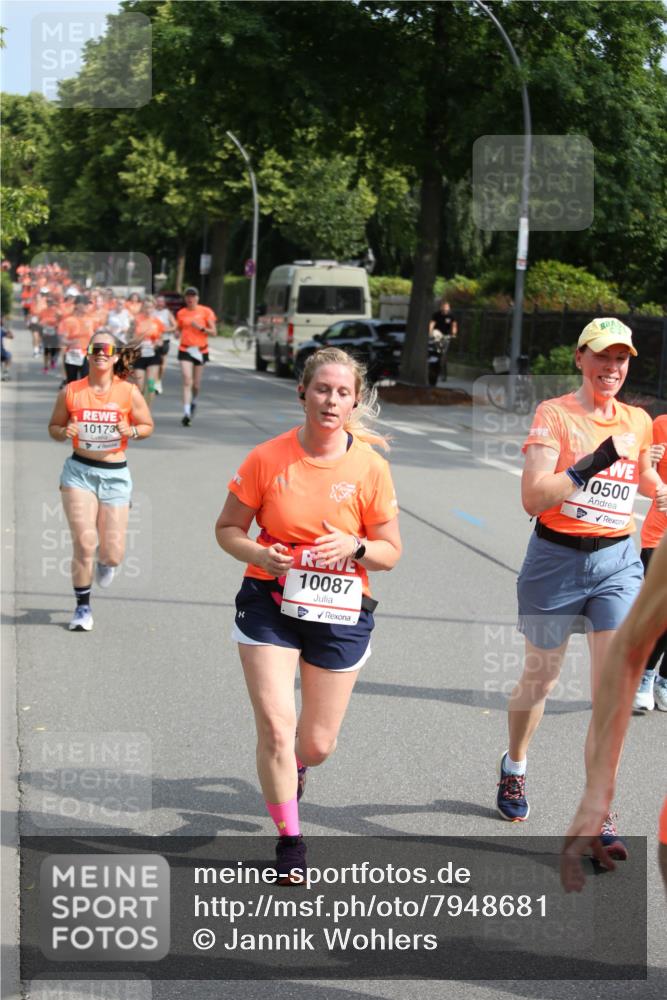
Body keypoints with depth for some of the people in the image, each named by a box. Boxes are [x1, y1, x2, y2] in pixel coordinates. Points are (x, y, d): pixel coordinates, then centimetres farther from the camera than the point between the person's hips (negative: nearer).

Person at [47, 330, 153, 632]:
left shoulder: (128, 393, -4)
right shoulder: (71, 392, -3)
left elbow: (147, 425, 7)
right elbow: (54, 426, 9)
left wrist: (132, 431, -14)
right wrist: (64, 432, -13)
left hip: (114, 474, 0)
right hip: (79, 471, 0)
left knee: (112, 554, 0)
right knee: (84, 543, -11)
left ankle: (105, 561, 41)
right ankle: (83, 607, 8)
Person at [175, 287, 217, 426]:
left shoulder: (206, 311, -1)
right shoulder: (181, 313, 6)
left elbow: (213, 332, -2)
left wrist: (200, 327, -18)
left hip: (201, 350, 0)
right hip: (185, 350, 0)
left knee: (196, 384, 11)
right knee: (187, 381, -15)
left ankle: (193, 402, 44)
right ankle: (186, 413, -21)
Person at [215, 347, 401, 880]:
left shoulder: (371, 467, -6)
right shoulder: (267, 458, -7)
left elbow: (391, 551, 1)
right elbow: (228, 528, 2)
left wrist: (355, 548, -20)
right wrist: (260, 554, -18)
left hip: (340, 613, 1)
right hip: (270, 604, -1)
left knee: (318, 744, 9)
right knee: (275, 727, -12)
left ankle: (291, 768, 48)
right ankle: (290, 839, 10)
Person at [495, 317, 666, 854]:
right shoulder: (554, 414, -8)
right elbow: (533, 497, -19)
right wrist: (593, 463, -25)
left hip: (617, 562, 3)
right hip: (557, 558, -2)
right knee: (540, 676, 13)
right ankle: (514, 766, 41)